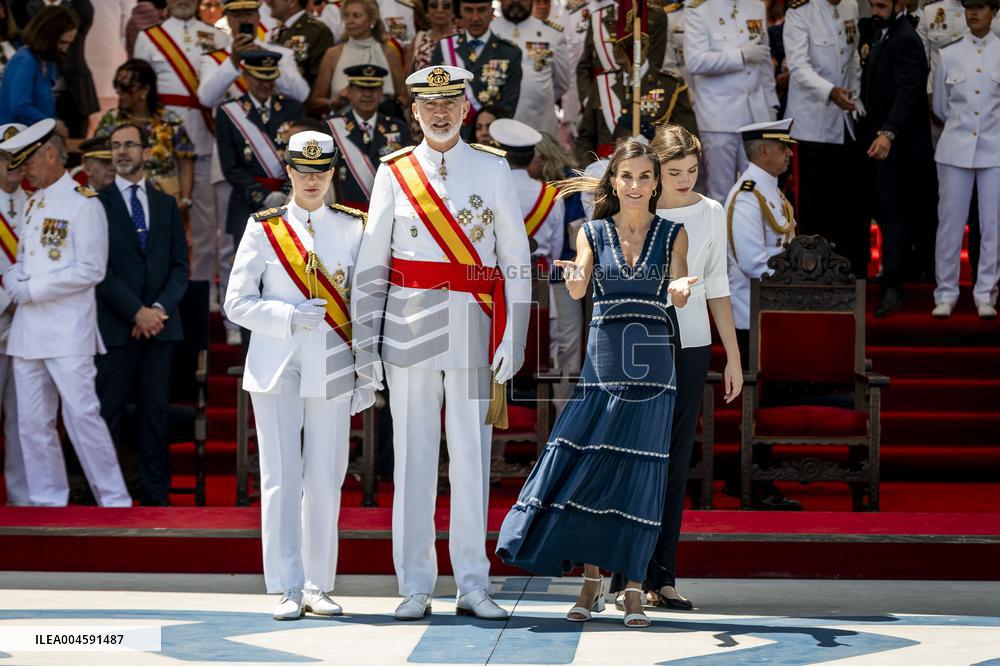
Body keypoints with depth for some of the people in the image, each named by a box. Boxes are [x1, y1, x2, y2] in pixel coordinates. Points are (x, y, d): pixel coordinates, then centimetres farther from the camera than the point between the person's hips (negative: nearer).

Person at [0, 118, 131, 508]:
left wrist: (32, 289, -13)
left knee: (82, 414, -10)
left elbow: (91, 270, -12)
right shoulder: (33, 204, 17)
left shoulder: (83, 203, -6)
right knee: (32, 421, 6)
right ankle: (47, 502, 13)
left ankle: (114, 500, -3)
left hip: (68, 331, -7)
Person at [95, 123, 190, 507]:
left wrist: (160, 309, -7)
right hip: (115, 326, -3)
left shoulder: (166, 205, 15)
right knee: (109, 413, -4)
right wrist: (137, 312, -12)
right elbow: (100, 269, -6)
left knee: (155, 412, 5)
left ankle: (157, 497, 7)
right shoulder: (98, 203, 2)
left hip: (160, 323, 3)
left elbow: (180, 266, 10)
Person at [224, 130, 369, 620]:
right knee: (280, 478, -4)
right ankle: (289, 589, -2)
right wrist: (288, 317, -14)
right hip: (276, 368, -1)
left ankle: (318, 586, 11)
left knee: (325, 479, 2)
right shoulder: (264, 229, 4)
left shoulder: (352, 228, 7)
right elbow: (237, 303, 2)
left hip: (332, 370, 1)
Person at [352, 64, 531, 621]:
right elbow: (371, 262, 7)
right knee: (413, 456, 2)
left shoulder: (493, 169, 6)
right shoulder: (395, 173, 7)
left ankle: (474, 585, 8)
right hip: (409, 325, 0)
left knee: (472, 456, 1)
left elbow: (516, 258, 5)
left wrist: (512, 343, -2)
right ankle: (416, 588, 7)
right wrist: (365, 345, 2)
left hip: (473, 326, 0)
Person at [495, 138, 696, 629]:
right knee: (586, 468, -5)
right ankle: (592, 581, 8)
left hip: (651, 365, -1)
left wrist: (681, 290, -32)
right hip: (602, 361, 1)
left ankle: (633, 588, 5)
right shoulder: (593, 233, 6)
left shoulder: (672, 235, 5)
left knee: (640, 476, -2)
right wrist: (573, 280, -33)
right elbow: (578, 289, -10)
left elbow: (678, 296, -8)